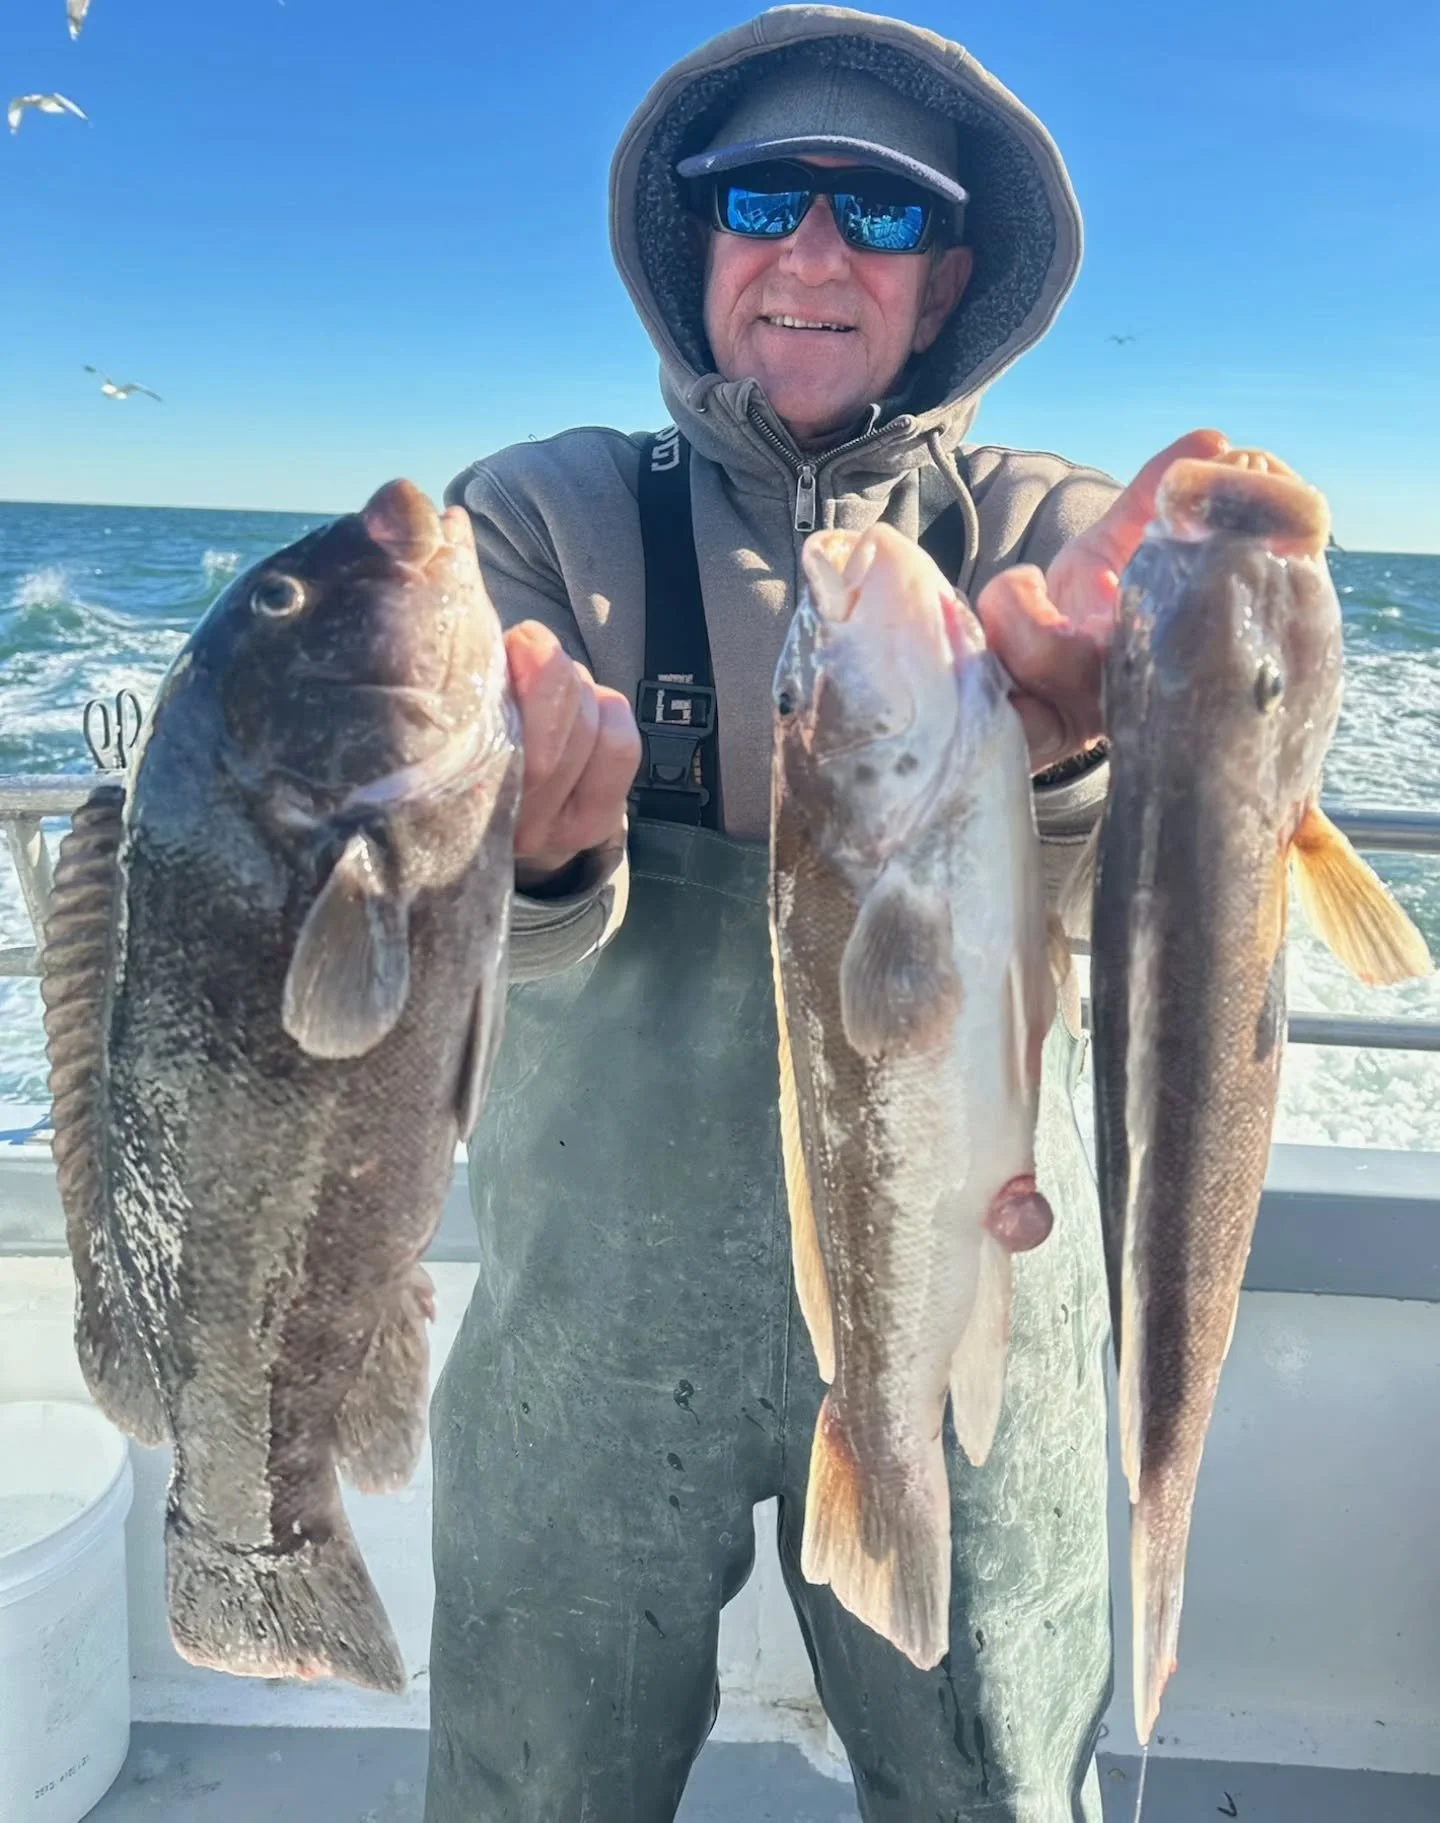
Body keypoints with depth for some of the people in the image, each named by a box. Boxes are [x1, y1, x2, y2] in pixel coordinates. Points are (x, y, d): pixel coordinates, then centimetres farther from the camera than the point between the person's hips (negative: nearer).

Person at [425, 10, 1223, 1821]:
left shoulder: (1043, 534, -1)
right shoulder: (544, 515, -4)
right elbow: (511, 953, -15)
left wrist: (1050, 730, -38)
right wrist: (538, 852, -38)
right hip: (596, 1309, 0)